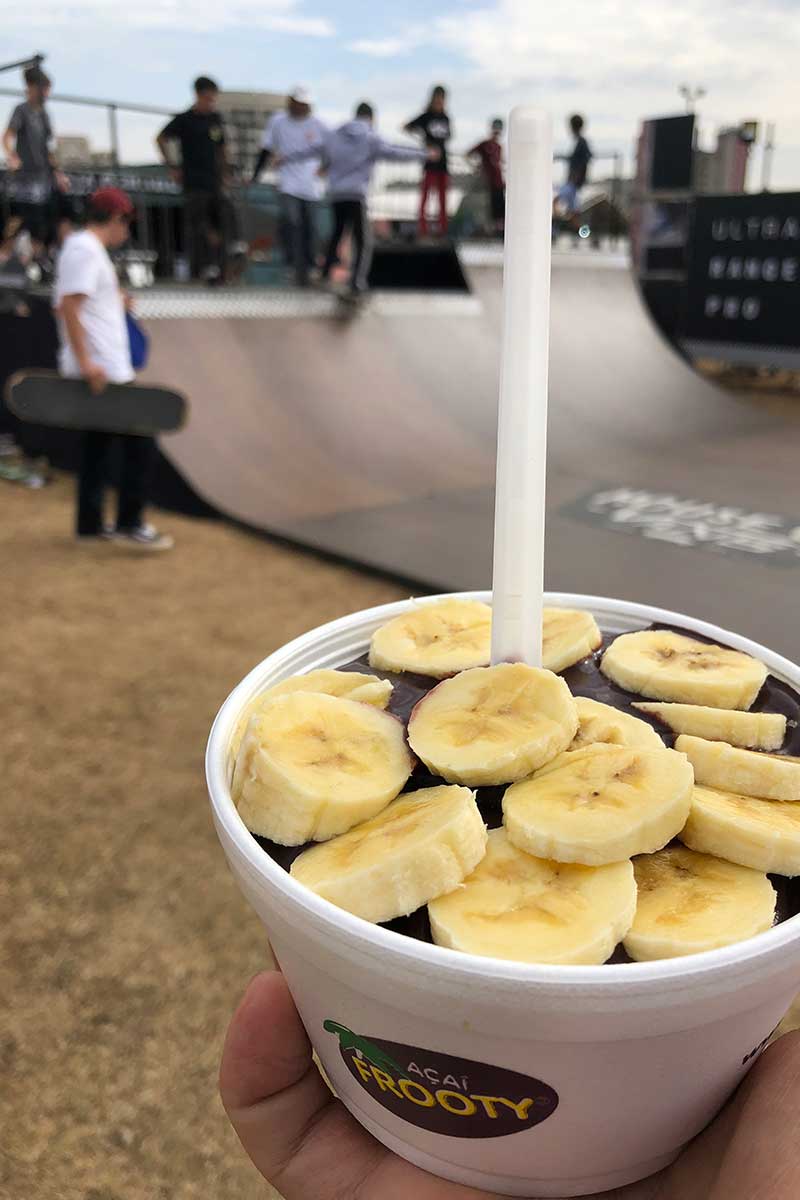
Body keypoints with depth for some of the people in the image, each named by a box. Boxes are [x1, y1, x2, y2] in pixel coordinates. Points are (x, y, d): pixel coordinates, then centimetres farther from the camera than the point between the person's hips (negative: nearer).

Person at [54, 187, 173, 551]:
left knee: (98, 445, 14)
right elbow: (68, 307, -22)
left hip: (98, 370, 10)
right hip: (103, 370, -10)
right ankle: (129, 524, -3)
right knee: (139, 442, -6)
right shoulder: (87, 250, -12)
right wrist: (86, 362, -26)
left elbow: (64, 306, 24)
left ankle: (90, 525, 19)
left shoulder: (80, 246, 19)